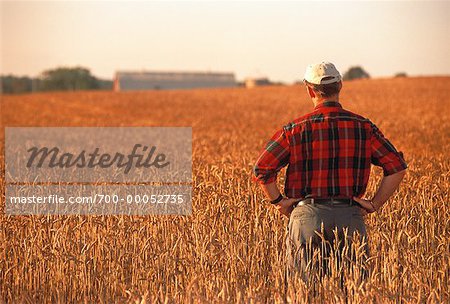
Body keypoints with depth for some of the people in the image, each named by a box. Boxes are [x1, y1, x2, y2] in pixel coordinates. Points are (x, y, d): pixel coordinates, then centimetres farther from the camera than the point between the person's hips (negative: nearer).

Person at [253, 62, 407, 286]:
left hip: (308, 215, -1)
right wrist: (375, 204, 6)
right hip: (350, 215, 1)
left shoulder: (296, 130, -2)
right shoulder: (363, 127, 3)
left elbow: (261, 169, -6)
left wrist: (278, 202, 6)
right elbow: (397, 167, 1)